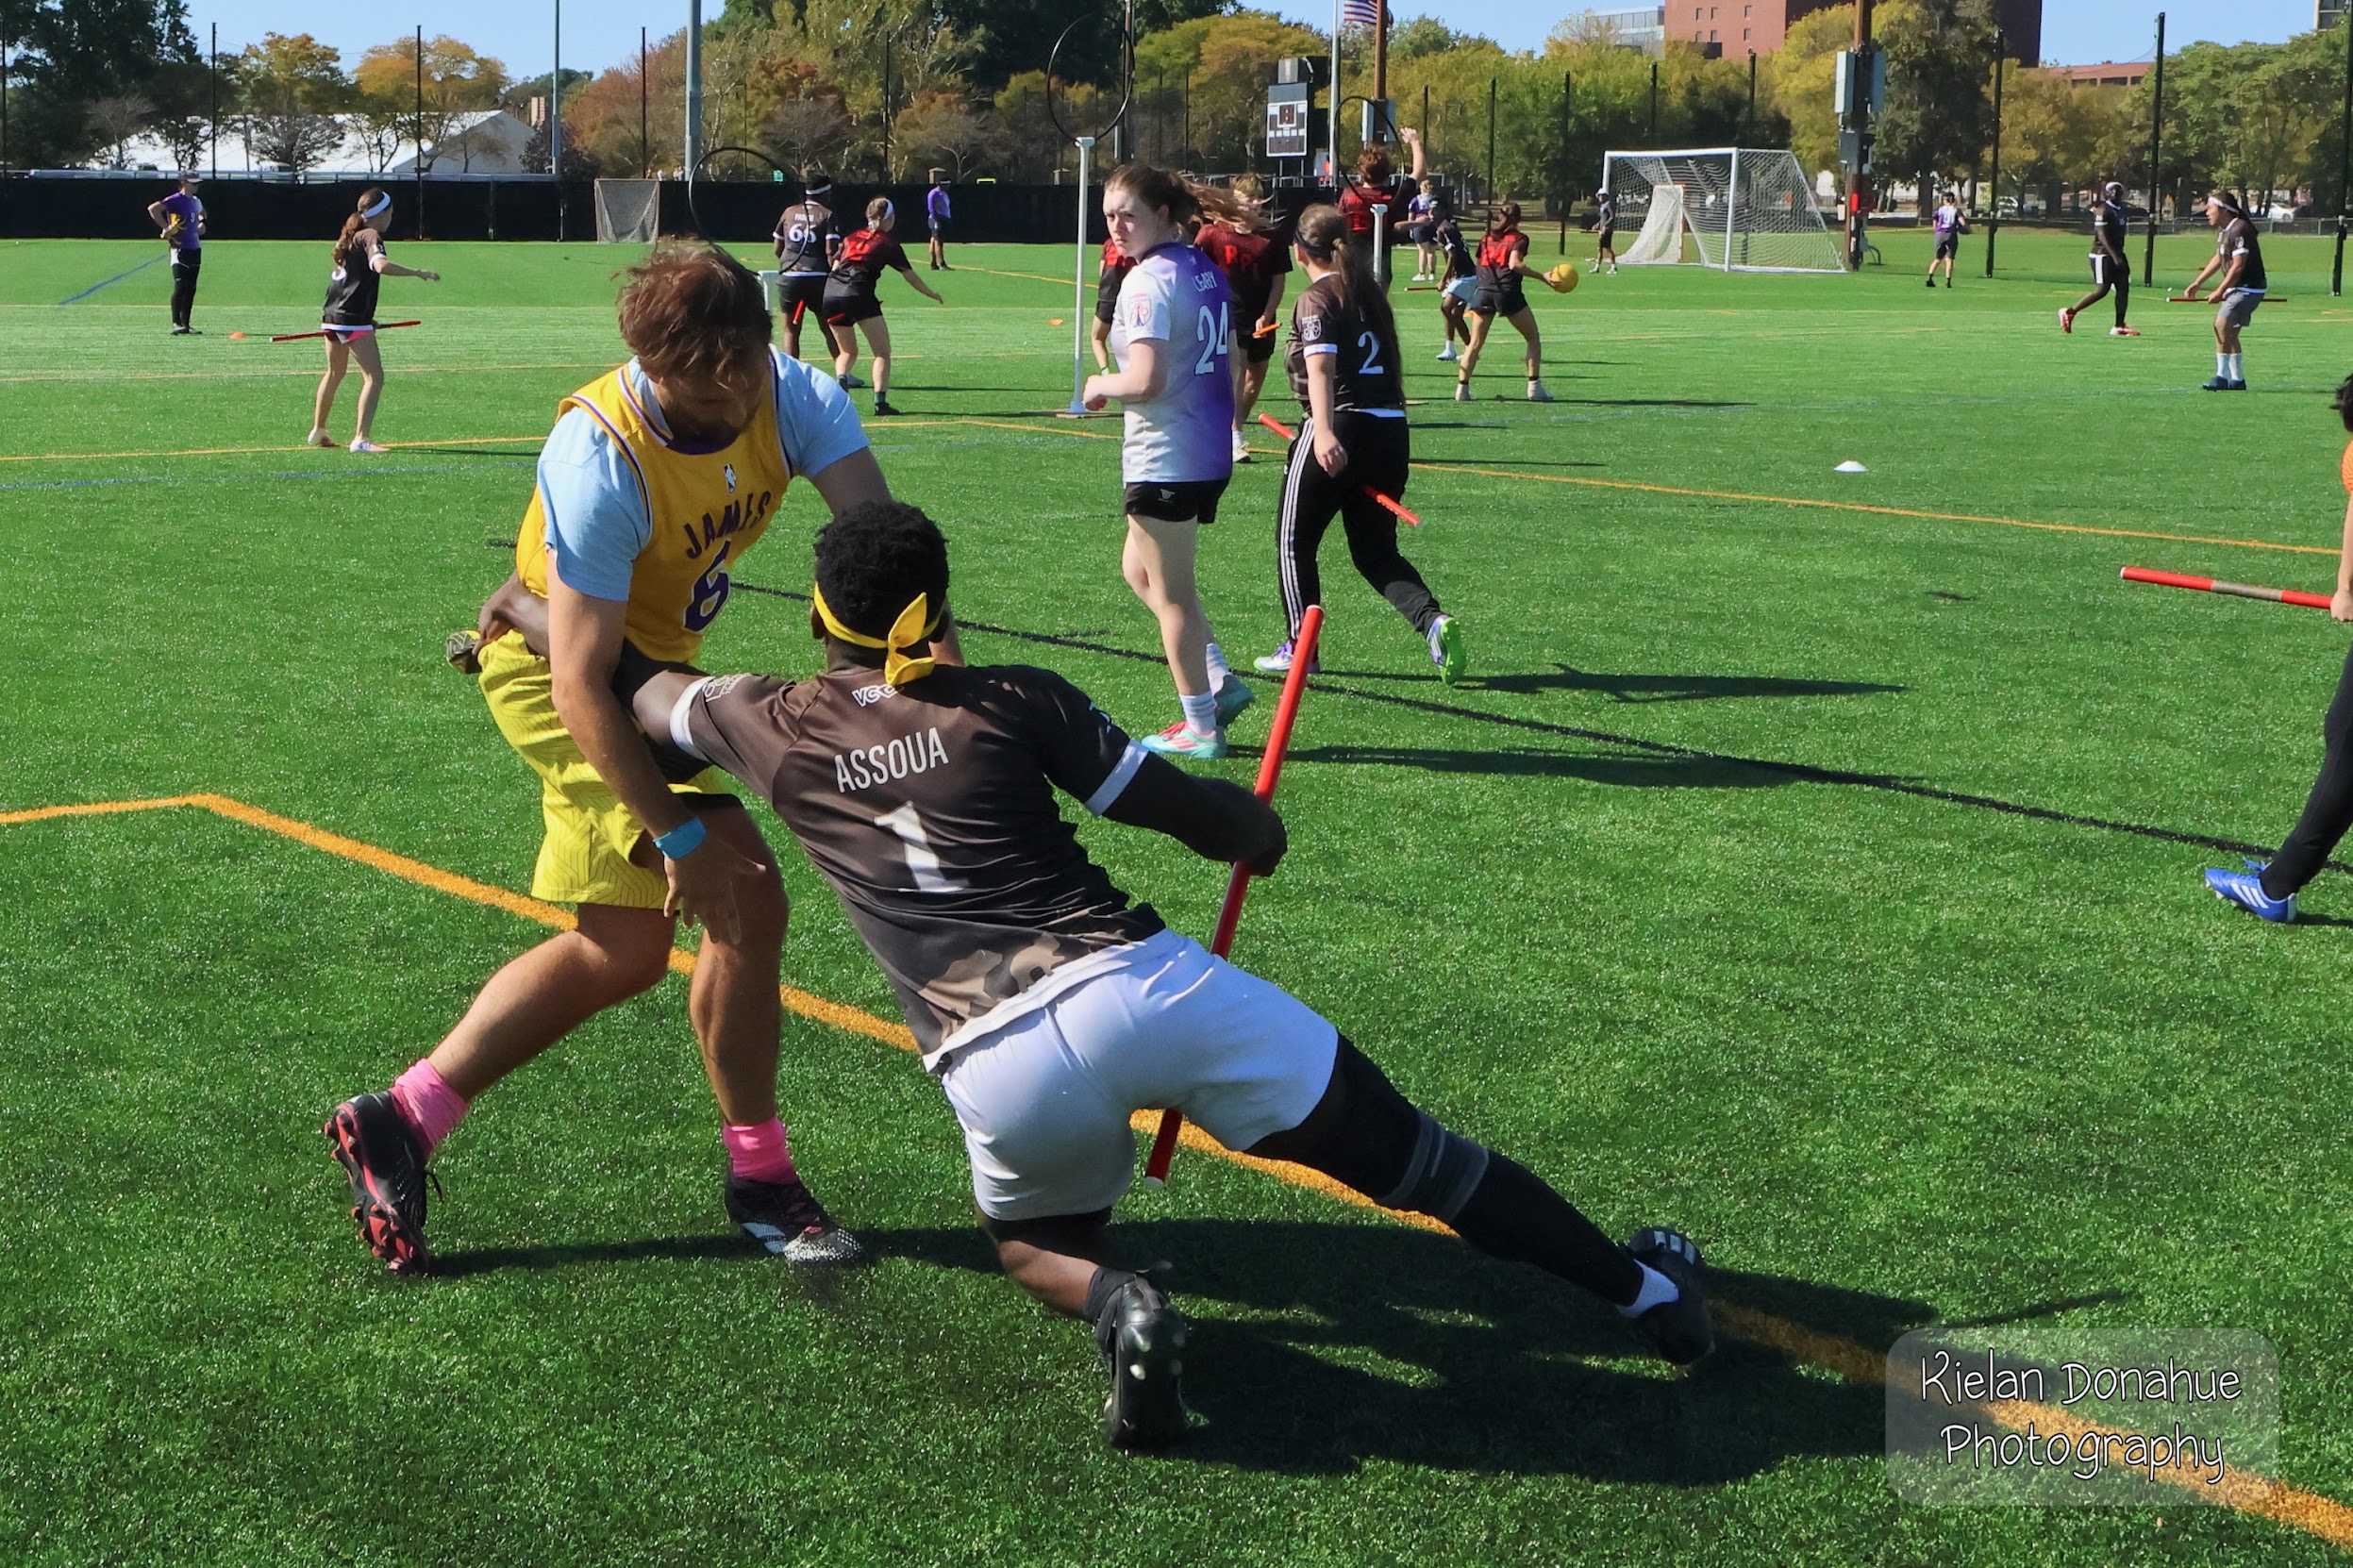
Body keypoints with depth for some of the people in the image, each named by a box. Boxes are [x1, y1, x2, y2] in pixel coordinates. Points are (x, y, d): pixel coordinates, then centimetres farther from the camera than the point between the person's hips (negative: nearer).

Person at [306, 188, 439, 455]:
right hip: (354, 319, -10)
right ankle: (361, 439, -19)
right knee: (374, 377, -10)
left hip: (331, 316, 10)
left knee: (334, 373, 25)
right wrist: (417, 272, -28)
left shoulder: (350, 236, 17)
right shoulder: (371, 236, -11)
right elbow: (381, 265, -32)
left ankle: (317, 431, 37)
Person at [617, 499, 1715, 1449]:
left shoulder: (771, 730, 12)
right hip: (1139, 984, 0)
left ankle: (1114, 1302, -2)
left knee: (1035, 1241, 32)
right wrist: (1258, 827, 29)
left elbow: (633, 687, 31)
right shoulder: (1010, 702, 8)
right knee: (1410, 1156, 15)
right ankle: (1645, 1291, 24)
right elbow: (1202, 815, 7)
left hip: (997, 1063, 0)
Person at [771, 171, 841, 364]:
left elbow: (777, 250, 16)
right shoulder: (828, 215, 1)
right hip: (818, 277, -2)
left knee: (791, 331, 8)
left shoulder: (789, 212, 11)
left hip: (789, 277, 2)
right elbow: (831, 251, -10)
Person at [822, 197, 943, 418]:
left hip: (831, 293, 5)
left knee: (847, 352, 21)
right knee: (882, 352, 4)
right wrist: (932, 295, 26)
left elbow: (835, 265, 19)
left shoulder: (852, 238, 22)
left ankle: (840, 379, -8)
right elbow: (911, 277, 12)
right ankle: (880, 400, -11)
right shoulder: (888, 243, 9)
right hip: (858, 294, -5)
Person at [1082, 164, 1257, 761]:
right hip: (1212, 451, 9)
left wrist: (1099, 385, -8)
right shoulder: (1207, 270, 9)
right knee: (1140, 569, 23)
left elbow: (1145, 379, -26)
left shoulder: (1148, 281, -18)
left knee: (1169, 590, 4)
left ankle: (1201, 726, 12)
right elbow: (1229, 365, 15)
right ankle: (1219, 681, 19)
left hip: (1165, 458, -9)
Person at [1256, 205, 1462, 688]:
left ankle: (1298, 647, 14)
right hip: (1391, 430, 7)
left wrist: (1324, 433, -34)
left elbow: (1321, 368, -22)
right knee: (1375, 552, 13)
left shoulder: (1317, 299, -6)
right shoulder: (1370, 293, 16)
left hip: (1338, 435, -7)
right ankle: (1433, 620, -10)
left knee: (1294, 540, 11)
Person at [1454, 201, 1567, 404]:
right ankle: (1534, 387, 2)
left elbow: (1480, 264, 16)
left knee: (1475, 343, 9)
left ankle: (1462, 388, -1)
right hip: (1508, 293, -4)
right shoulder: (1518, 238, 2)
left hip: (1483, 292, 5)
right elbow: (1514, 264, -13)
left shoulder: (1487, 239, 18)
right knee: (1533, 339, 9)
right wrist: (1543, 278, -17)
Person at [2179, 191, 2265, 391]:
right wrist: (2196, 283, 23)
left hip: (2249, 288, -10)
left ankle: (2222, 377, -16)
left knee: (2222, 325, -18)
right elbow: (2218, 259, 24)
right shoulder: (2223, 230, 11)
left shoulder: (2240, 230, -20)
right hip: (2237, 288, 10)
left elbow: (2238, 266, -24)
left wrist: (2219, 292, -21)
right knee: (2229, 333, 12)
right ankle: (2237, 380, 20)